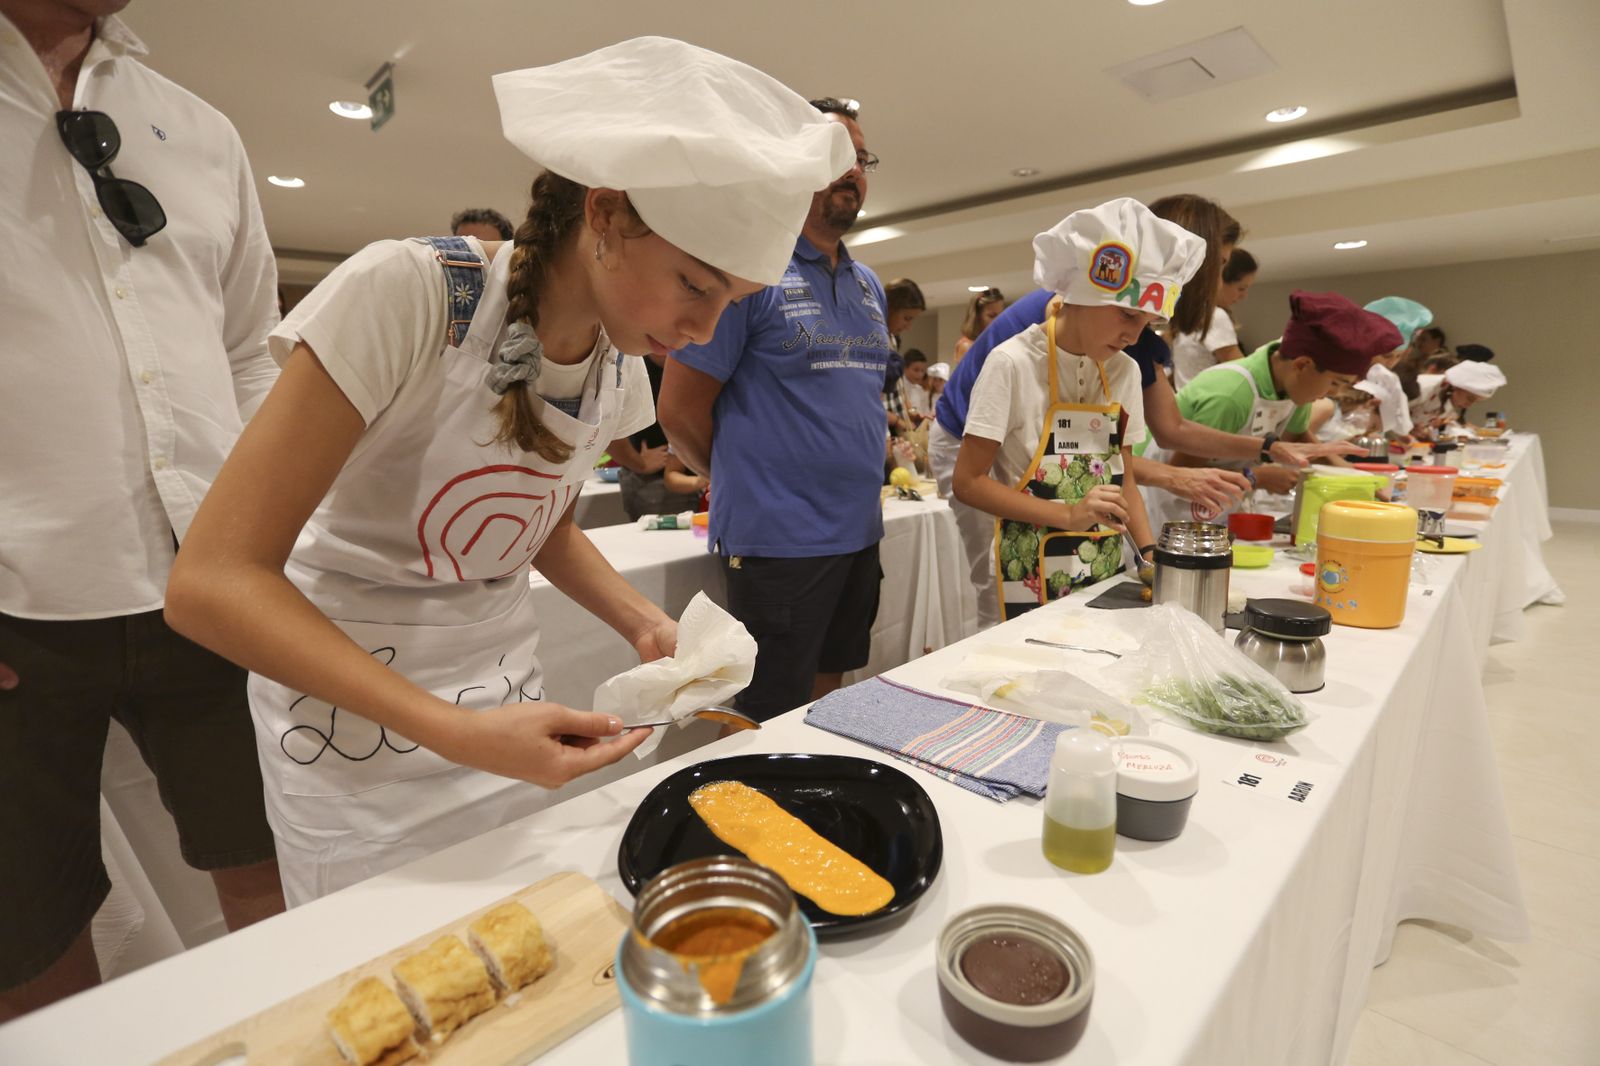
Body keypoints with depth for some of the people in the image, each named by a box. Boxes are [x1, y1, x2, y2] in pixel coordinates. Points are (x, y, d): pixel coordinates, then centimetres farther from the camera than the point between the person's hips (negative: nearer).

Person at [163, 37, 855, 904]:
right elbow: (214, 581, -23)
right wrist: (452, 730, -32)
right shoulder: (407, 293, -24)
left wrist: (644, 625, -7)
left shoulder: (621, 369, -6)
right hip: (350, 710, -4)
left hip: (506, 696, 5)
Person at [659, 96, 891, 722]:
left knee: (828, 704, 21)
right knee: (772, 734, 6)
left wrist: (859, 474, 15)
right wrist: (750, 482, 3)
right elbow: (679, 411, -10)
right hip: (779, 542, -7)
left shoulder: (868, 284, 13)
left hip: (860, 533, 7)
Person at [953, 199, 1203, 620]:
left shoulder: (1124, 371, 3)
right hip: (1032, 577, -5)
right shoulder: (1013, 363, -14)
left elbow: (1123, 478, 10)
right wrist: (1069, 514, -23)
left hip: (1107, 572, 6)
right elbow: (968, 481, -15)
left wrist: (1151, 552, -5)